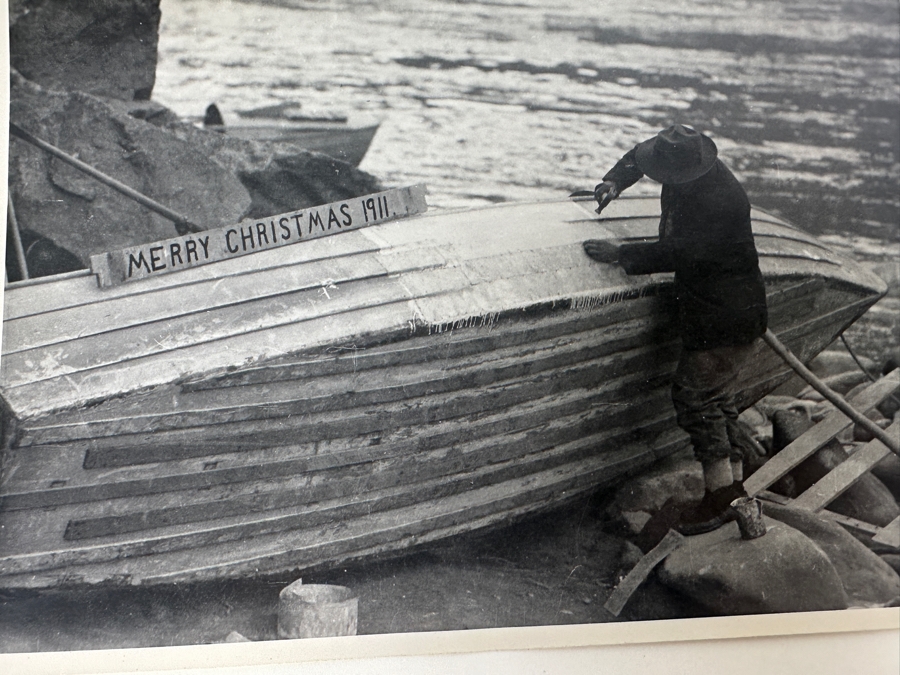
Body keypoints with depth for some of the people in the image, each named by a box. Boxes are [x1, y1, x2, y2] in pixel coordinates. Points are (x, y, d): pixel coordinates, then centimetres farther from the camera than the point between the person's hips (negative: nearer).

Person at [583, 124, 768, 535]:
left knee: (694, 395, -5)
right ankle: (735, 486, 22)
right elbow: (638, 155, 17)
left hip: (725, 319, -10)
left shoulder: (719, 202, -29)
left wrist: (620, 255, -19)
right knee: (717, 397, 14)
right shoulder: (684, 161, -1)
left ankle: (721, 494, 2)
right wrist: (616, 181, -1)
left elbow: (678, 253, -28)